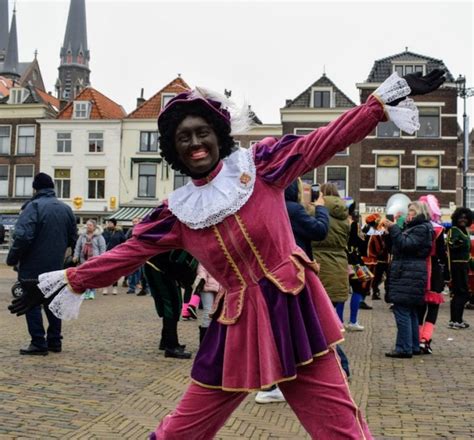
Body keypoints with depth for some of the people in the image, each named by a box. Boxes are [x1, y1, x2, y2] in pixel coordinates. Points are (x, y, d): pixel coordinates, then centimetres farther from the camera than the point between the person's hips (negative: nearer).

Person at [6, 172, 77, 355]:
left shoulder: (34, 206, -13)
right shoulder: (66, 209, 8)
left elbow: (23, 236, -20)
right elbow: (72, 238, 13)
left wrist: (12, 258, -9)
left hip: (33, 266, -6)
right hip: (55, 266, 6)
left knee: (32, 304, 1)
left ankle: (39, 343, 0)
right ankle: (55, 341, 18)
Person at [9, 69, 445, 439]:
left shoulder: (260, 164, -3)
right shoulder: (177, 213, 4)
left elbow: (326, 140, -4)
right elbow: (127, 252, 8)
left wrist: (388, 96, -6)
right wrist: (65, 282, 9)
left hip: (294, 308, -1)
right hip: (239, 322, 2)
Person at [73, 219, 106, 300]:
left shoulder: (99, 236, 0)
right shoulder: (82, 235, 12)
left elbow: (102, 248, -2)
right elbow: (78, 246, 14)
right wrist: (76, 256, 6)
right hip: (84, 258, 4)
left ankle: (92, 291, 6)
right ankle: (85, 292, 10)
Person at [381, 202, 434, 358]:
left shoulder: (422, 228, -9)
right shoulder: (414, 227, 23)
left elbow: (405, 244, -20)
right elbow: (402, 244, 22)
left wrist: (392, 228, -19)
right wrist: (392, 229, 14)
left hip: (408, 277, -11)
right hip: (406, 274, 11)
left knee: (402, 311, -11)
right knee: (410, 312, 13)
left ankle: (404, 348, -10)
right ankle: (414, 346, 18)